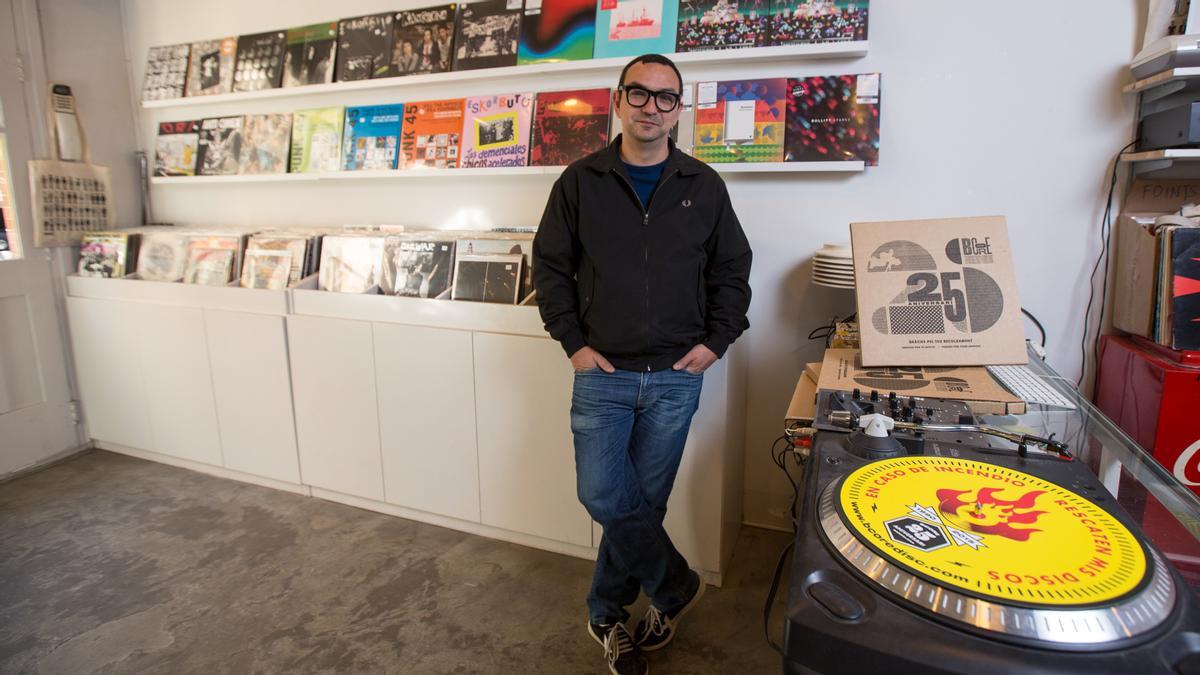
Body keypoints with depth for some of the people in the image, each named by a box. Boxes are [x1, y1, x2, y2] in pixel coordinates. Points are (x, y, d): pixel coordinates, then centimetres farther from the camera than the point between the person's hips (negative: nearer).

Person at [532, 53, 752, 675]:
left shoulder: (703, 186, 6)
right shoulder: (580, 182, 3)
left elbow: (732, 268, 11)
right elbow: (550, 265, 5)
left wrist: (716, 341, 0)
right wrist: (573, 342, -3)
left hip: (676, 376, 1)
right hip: (602, 372, 0)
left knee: (644, 501, 8)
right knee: (604, 496, -3)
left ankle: (607, 613, 30)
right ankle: (676, 587, 23)